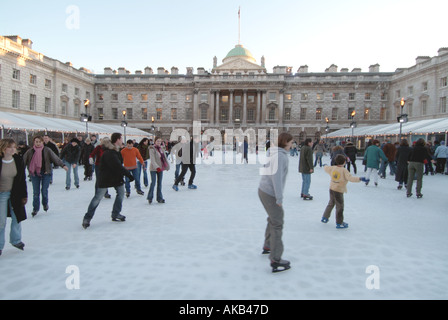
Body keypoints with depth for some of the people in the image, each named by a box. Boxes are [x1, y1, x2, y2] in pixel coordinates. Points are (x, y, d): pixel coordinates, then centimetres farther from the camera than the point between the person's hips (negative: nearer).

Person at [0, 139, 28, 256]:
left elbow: (22, 179, 3)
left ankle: (16, 240, 33)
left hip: (15, 194, 3)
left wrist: (24, 195, 4)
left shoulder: (18, 160, -5)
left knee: (17, 218, 13)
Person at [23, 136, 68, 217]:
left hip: (45, 173, -1)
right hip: (34, 174, 1)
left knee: (44, 190, -3)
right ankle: (35, 208, 19)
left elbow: (55, 158, -5)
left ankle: (45, 203, 27)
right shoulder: (30, 152, 1)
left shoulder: (47, 150, -2)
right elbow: (23, 160, 6)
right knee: (36, 192, 4)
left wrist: (63, 165, -14)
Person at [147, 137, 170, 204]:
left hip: (160, 168, 6)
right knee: (153, 183, -8)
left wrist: (167, 165, 18)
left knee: (159, 183, 10)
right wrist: (156, 167, -29)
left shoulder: (162, 148, 9)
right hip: (153, 168, -6)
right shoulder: (152, 149, -10)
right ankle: (150, 197, 7)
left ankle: (159, 198, 18)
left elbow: (164, 157, 18)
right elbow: (152, 159, -19)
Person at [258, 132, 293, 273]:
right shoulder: (280, 156, -19)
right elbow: (276, 177, -25)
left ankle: (267, 246, 41)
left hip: (263, 190, 10)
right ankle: (276, 261, 0)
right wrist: (279, 198, -21)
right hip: (270, 193, -10)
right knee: (277, 224, -4)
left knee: (273, 219, 25)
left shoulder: (273, 153, 10)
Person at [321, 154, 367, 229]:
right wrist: (360, 179, -30)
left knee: (331, 203, 24)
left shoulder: (332, 168, 0)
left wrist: (325, 166, 40)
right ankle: (339, 223, 10)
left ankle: (325, 217, 34)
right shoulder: (344, 171, -17)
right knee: (340, 207, 3)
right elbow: (350, 178, -27)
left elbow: (326, 168, 18)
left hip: (331, 189, 7)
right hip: (339, 191, -7)